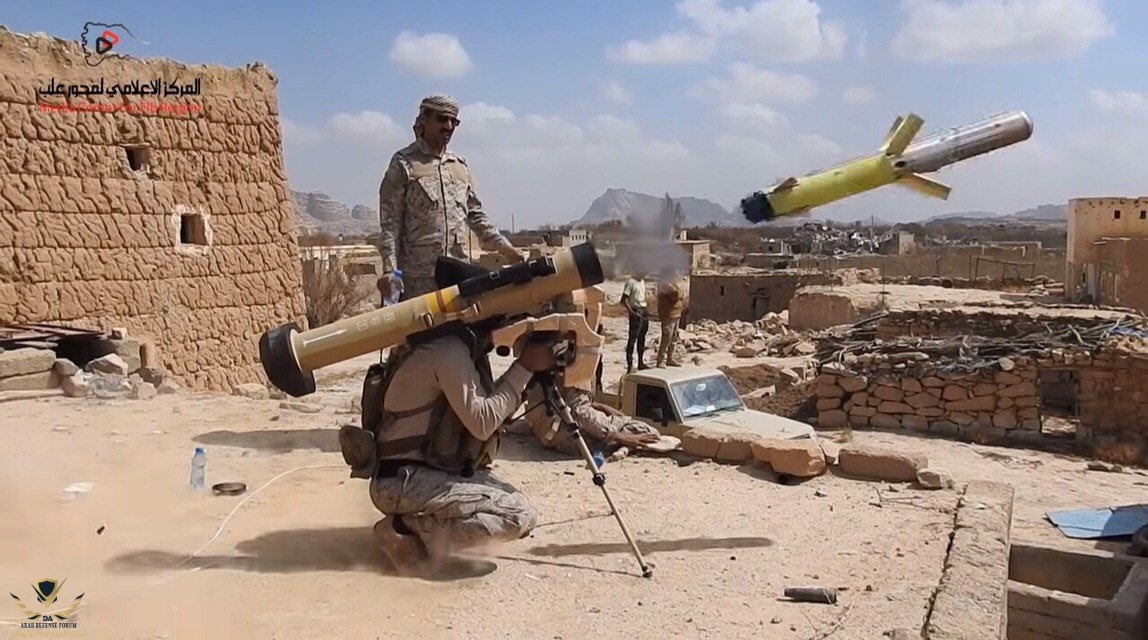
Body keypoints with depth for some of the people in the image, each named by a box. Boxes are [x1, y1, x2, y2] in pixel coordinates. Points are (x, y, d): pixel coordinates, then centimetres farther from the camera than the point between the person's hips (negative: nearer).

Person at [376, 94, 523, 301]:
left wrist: (504, 247, 18)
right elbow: (390, 223, -2)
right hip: (419, 275, -5)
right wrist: (389, 269, -12)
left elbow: (475, 215, 26)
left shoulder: (460, 165, 19)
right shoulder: (404, 163, 2)